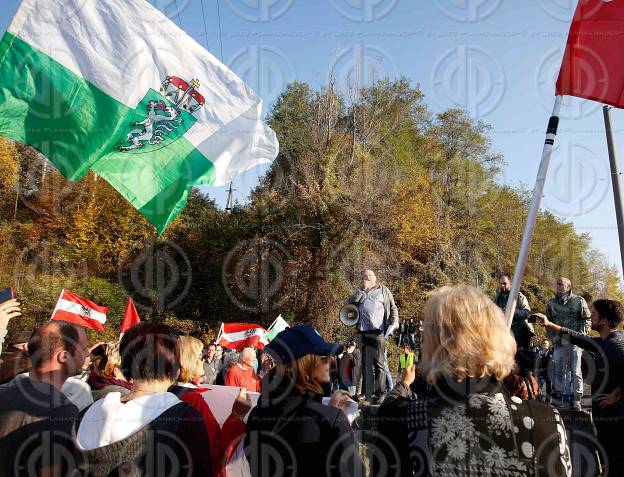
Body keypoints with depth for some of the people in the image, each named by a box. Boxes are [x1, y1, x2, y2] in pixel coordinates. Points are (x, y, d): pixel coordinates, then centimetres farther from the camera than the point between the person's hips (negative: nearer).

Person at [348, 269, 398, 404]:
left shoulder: (383, 290, 11)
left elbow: (393, 308, 7)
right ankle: (366, 392, 13)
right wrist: (361, 289, 0)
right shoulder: (360, 292, 22)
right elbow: (351, 303, 5)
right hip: (362, 332, 4)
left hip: (378, 332, -4)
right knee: (365, 364, 7)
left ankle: (380, 393, -1)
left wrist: (394, 322, -8)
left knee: (379, 363, -4)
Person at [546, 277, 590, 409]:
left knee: (575, 371, -1)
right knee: (559, 370, 6)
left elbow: (586, 320, 0)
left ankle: (576, 398, 4)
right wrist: (553, 337, 3)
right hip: (559, 343, 3)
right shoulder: (552, 303, 13)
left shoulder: (579, 301, 3)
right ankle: (558, 397, 12)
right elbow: (548, 322, 16)